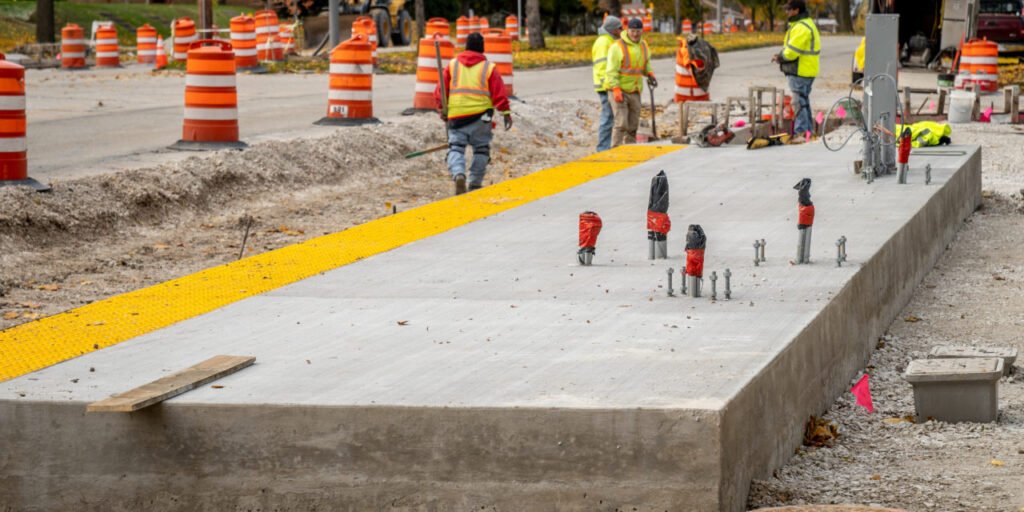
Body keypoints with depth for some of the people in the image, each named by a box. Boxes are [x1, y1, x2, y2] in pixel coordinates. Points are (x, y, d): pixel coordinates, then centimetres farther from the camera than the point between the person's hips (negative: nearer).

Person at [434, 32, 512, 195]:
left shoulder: (452, 65, 7)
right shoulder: (489, 68, 2)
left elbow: (440, 91, 6)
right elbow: (499, 93, -2)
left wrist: (442, 109, 17)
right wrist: (506, 113, 4)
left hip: (456, 115, 1)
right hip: (480, 115, -1)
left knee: (456, 147, 4)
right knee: (481, 150, 12)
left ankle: (458, 174, -23)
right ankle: (475, 184, 10)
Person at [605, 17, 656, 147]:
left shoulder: (643, 45, 9)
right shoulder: (618, 47, -13)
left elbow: (646, 64, 24)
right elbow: (611, 71, -16)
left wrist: (650, 74, 2)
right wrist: (616, 89, -25)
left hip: (635, 91, 7)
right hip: (619, 90, -7)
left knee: (633, 125, 10)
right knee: (621, 123, -15)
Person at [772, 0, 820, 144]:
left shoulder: (801, 28, -19)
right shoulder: (806, 23, 16)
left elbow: (792, 51, -23)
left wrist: (780, 57, -5)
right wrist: (781, 55, 5)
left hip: (800, 71, -11)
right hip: (805, 71, 11)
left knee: (799, 101, -9)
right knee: (804, 101, 17)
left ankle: (800, 132, -9)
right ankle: (808, 131, 23)